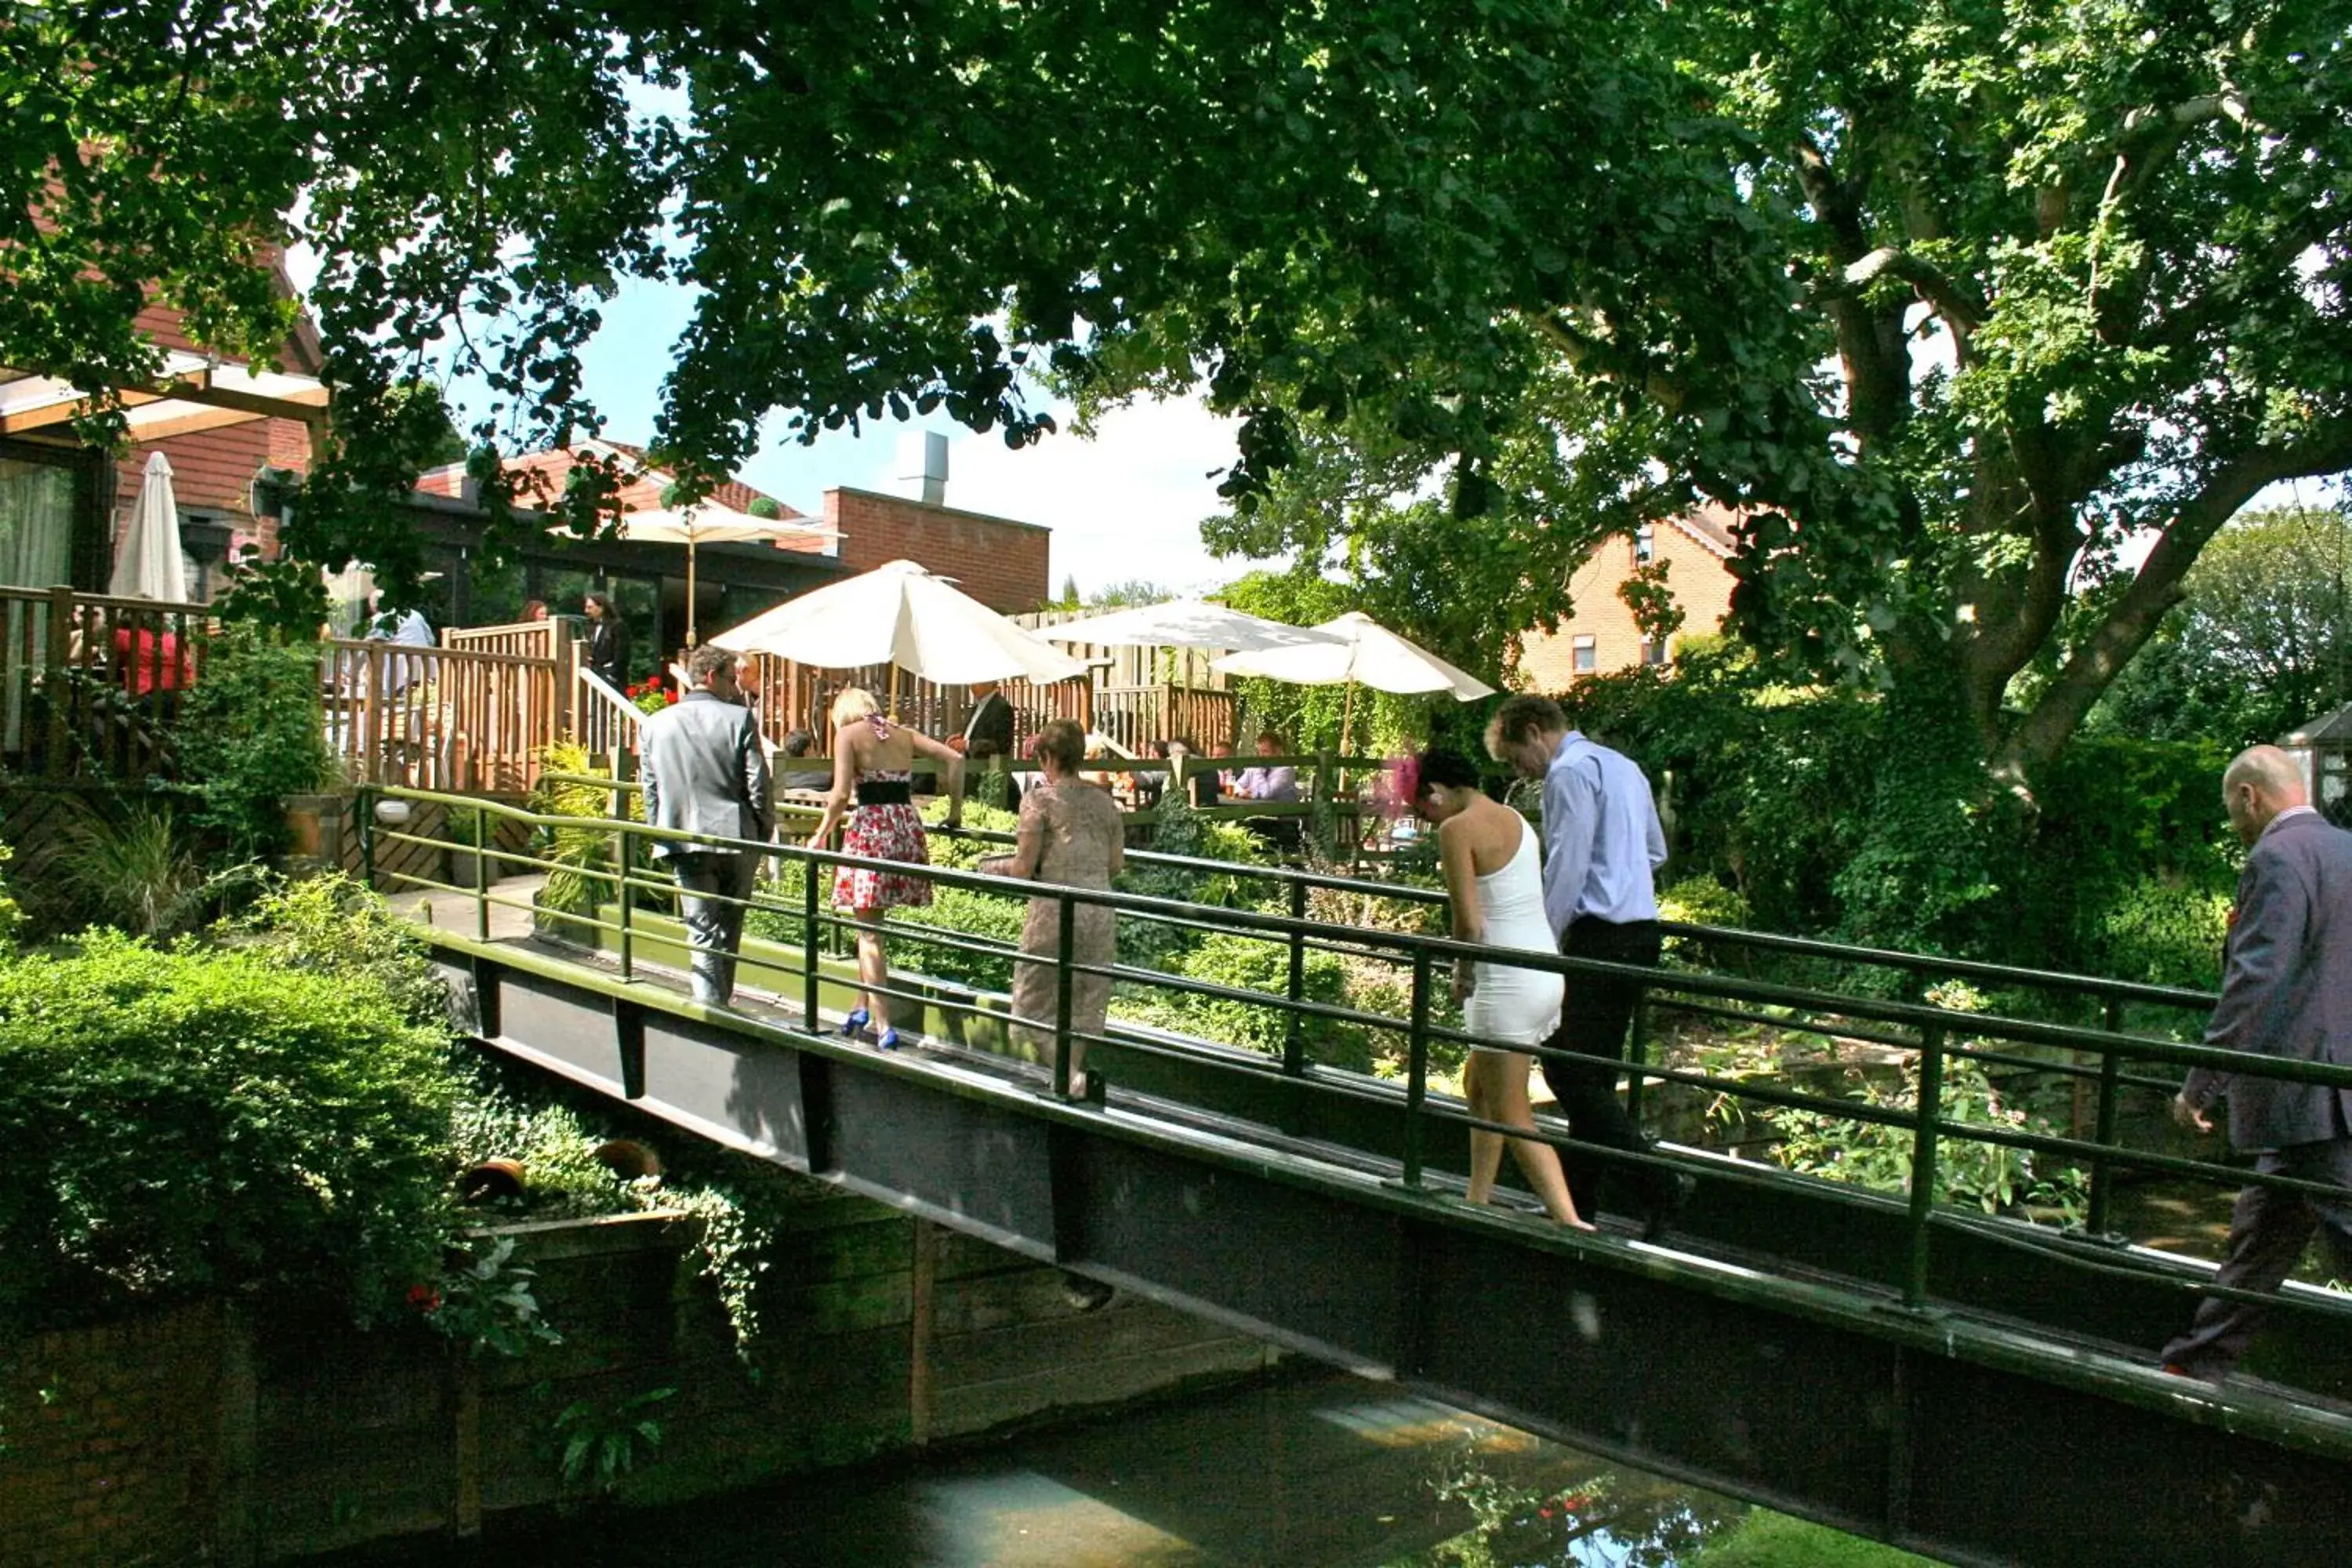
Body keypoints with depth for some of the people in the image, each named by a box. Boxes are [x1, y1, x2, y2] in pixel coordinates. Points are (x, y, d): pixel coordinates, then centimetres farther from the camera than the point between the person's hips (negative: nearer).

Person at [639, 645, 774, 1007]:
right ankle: (721, 1000, 24)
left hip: (686, 842, 1)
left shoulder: (655, 724, 4)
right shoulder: (739, 718, -6)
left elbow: (650, 790, 7)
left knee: (703, 932, 3)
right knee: (730, 928, 15)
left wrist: (663, 839, 16)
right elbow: (758, 785, -7)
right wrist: (765, 833, 6)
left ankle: (711, 1007, -5)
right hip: (737, 839, -1)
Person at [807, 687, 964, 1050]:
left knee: (869, 932, 1)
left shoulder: (848, 734, 1)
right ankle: (863, 1007, 26)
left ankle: (883, 1027, -2)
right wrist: (955, 812, 14)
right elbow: (955, 759, 8)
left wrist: (821, 835, 5)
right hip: (908, 826, 5)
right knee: (870, 924, 20)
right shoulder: (904, 735, 15)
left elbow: (840, 793, -8)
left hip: (871, 827, -5)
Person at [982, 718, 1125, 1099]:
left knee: (1034, 1002, 8)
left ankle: (1071, 1071, -9)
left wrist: (991, 867, 10)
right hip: (1100, 912, 5)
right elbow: (1116, 865, 12)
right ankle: (1076, 1068, 23)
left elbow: (1023, 868, -9)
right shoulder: (1104, 801, 8)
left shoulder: (1040, 799, -7)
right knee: (1085, 1004, 16)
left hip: (1055, 910, -5)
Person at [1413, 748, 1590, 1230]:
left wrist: (1462, 973, 2)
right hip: (1545, 971, 9)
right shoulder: (1515, 819, 13)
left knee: (1511, 1116, -1)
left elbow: (1469, 924, -17)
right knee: (1479, 1086, 24)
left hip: (1507, 984, -9)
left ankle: (1571, 1223, -9)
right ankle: (1476, 1202, 33)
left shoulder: (1458, 829, -13)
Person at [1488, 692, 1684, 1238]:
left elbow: (1566, 866, -15)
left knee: (1569, 1070, -9)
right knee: (1594, 1073, 12)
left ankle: (1660, 1182, -13)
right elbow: (1656, 851, 27)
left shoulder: (1570, 772, -10)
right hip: (1640, 931, 10)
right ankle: (1577, 1199, 17)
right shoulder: (1621, 765, 20)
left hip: (1599, 938, -10)